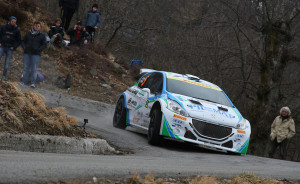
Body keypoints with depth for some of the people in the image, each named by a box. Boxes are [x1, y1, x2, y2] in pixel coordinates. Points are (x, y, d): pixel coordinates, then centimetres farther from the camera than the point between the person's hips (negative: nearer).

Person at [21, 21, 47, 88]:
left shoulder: (42, 36, 5)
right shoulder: (28, 34, 11)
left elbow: (44, 45, 3)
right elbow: (23, 42, 17)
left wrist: (39, 49, -11)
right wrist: (24, 47, -3)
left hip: (36, 54, -2)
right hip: (27, 53, 2)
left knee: (34, 69, -5)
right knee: (26, 68, 4)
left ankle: (33, 83, -3)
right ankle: (24, 81, 9)